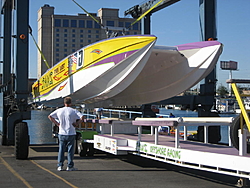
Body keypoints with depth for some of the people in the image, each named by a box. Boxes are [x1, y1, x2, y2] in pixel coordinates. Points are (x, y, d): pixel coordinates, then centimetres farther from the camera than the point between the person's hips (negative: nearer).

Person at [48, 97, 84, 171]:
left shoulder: (59, 110, 4)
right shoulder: (74, 111, -5)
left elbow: (50, 116, 9)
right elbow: (82, 117, -17)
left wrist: (57, 123, 8)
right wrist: (76, 124, -6)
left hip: (61, 133, 3)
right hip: (71, 134, -3)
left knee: (61, 150, 10)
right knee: (70, 150, 4)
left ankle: (60, 166, 9)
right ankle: (70, 166, 6)